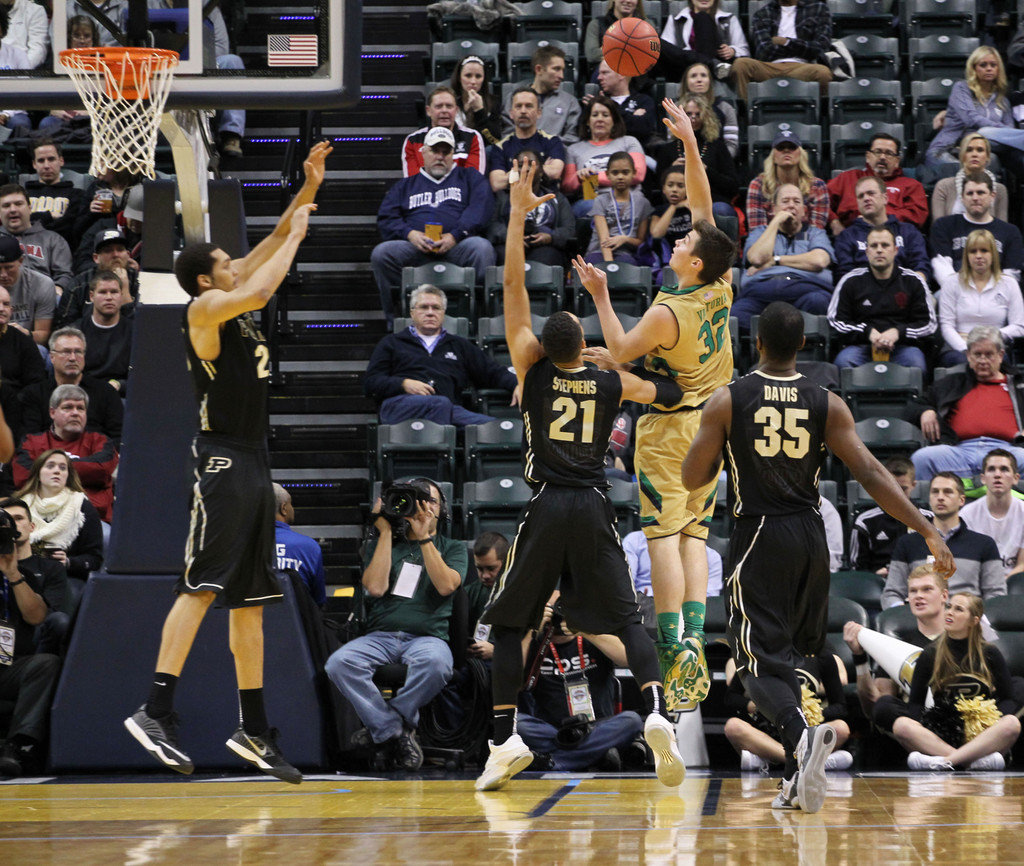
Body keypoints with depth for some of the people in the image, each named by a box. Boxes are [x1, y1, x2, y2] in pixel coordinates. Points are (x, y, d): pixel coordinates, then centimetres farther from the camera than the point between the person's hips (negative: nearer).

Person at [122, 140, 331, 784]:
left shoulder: (234, 303, 18)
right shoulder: (206, 307, -7)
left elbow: (275, 243, 25)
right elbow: (260, 291, -24)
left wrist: (308, 189, 15)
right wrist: (297, 234, -11)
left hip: (254, 464, 9)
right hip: (223, 460, -9)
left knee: (251, 600, 9)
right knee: (201, 587, -17)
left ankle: (254, 730, 12)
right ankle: (157, 711, -22)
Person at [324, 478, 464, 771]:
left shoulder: (452, 548, 17)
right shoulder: (382, 544, 21)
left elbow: (446, 585, -4)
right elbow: (376, 587, 1)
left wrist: (423, 536, -6)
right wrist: (386, 532, 3)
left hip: (427, 636, -1)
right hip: (380, 636, 2)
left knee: (435, 663, -41)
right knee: (339, 663, -33)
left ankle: (382, 726, -20)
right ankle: (396, 733, -25)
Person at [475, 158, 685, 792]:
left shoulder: (535, 370, 0)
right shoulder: (611, 383, 6)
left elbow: (514, 288, 0)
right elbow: (669, 392, 25)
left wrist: (518, 214, 1)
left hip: (545, 508, -2)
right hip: (594, 508, 2)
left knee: (509, 624, 9)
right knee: (627, 620, 5)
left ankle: (507, 739, -3)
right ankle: (657, 712, -20)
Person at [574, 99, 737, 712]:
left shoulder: (669, 312, -21)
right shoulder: (722, 290, -4)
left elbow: (620, 352, -5)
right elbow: (703, 204, 2)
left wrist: (601, 297, -2)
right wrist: (690, 145, 0)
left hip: (669, 428, -7)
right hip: (712, 423, 7)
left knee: (664, 535, -6)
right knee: (694, 534, 8)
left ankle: (673, 645, -14)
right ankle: (695, 645, -1)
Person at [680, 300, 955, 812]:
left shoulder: (727, 401, -5)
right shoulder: (828, 405, -1)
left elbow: (693, 477, -2)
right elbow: (869, 473, -8)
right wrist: (927, 531, -8)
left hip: (757, 539, -3)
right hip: (809, 538, 3)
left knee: (761, 663, -5)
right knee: (785, 656, 18)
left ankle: (801, 734, -36)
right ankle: (796, 779, 17)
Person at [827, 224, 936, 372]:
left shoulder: (913, 281, 12)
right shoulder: (851, 281, 11)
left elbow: (929, 324, 8)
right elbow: (835, 320, 8)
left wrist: (898, 332, -10)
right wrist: (868, 332, -8)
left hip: (902, 345, 0)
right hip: (861, 345, 0)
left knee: (915, 362, -36)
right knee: (843, 361, -35)